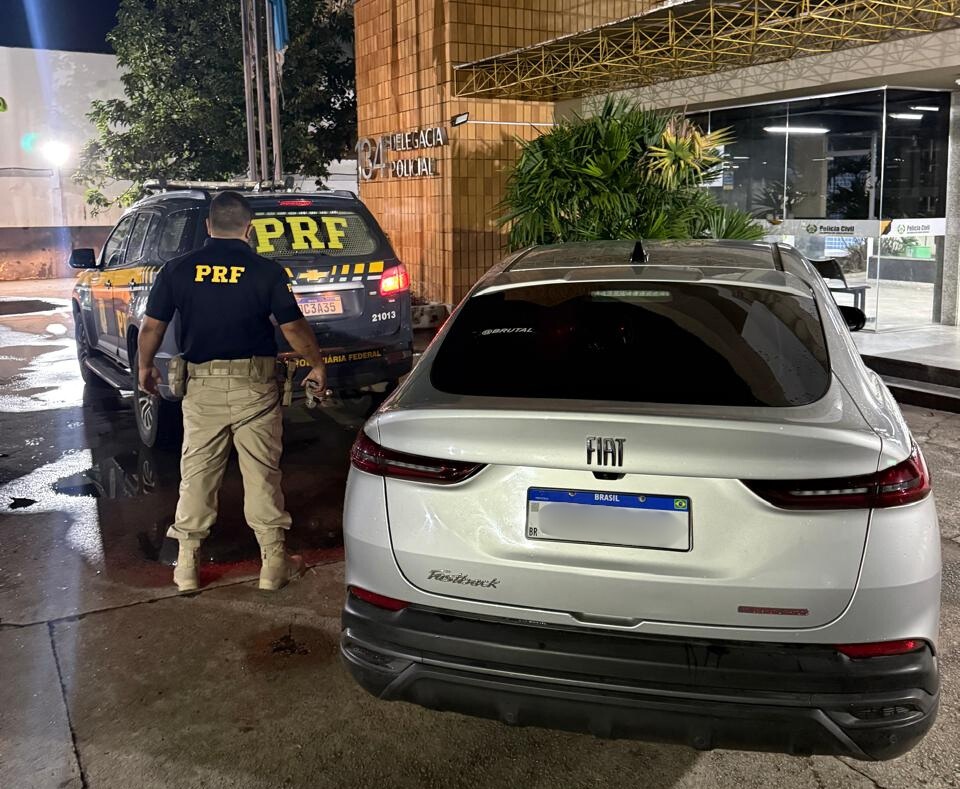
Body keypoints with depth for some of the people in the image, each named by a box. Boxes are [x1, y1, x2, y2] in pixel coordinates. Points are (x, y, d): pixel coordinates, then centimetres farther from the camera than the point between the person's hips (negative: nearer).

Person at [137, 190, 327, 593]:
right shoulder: (267, 271, -5)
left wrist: (145, 366, 20)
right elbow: (293, 327, -3)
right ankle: (273, 562, 13)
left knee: (196, 473, 11)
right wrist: (317, 365, 12)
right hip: (254, 386, -1)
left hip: (202, 386, 2)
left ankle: (186, 564, 16)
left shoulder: (178, 270, 0)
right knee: (262, 473, 6)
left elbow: (152, 326, 3)